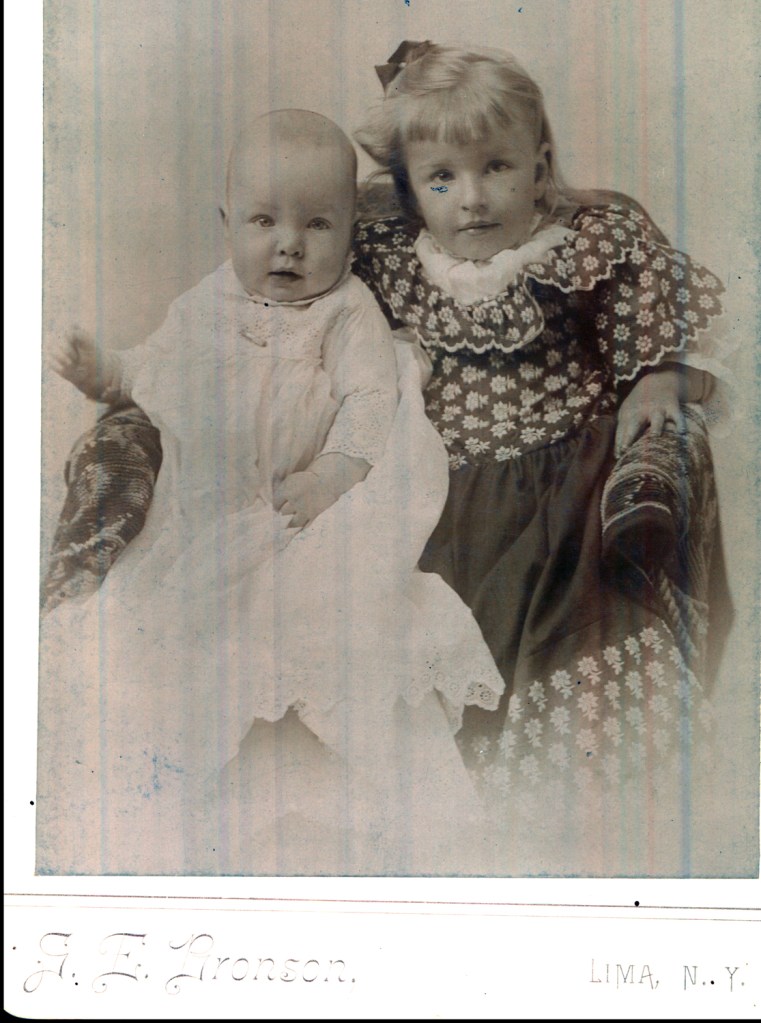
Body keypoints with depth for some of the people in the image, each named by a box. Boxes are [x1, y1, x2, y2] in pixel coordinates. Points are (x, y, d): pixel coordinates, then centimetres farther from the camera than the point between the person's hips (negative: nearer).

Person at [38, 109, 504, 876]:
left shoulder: (349, 314, -7)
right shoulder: (206, 304, 9)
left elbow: (370, 400, -16)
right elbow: (158, 371, 22)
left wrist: (334, 472, -30)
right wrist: (104, 374, 3)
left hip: (303, 516, -5)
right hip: (198, 511, 5)